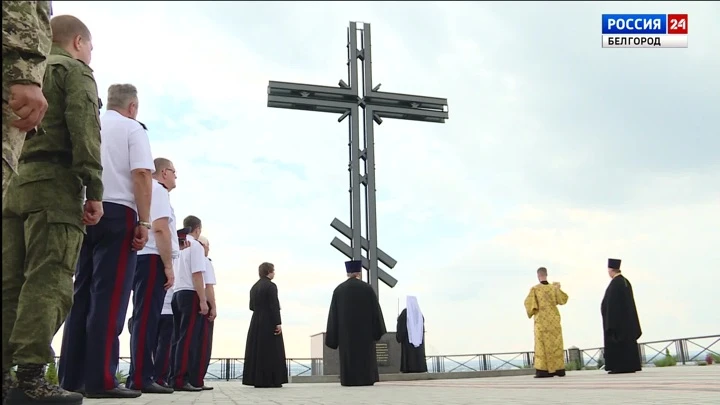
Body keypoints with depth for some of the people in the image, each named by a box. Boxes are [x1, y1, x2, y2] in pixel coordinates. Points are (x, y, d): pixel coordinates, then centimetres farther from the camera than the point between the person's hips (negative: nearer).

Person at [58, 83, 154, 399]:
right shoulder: (132, 128, 3)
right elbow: (141, 174, -10)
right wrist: (143, 222, -12)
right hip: (117, 213, -6)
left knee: (82, 294, 8)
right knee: (109, 295, -8)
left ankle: (71, 376, 7)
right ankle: (100, 379, -11)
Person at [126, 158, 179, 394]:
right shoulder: (158, 190, -6)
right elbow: (160, 228, -17)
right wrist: (168, 266, -17)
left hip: (143, 258, 10)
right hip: (152, 259, -10)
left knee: (145, 319, 10)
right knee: (146, 318, -12)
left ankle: (138, 376, 12)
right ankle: (140, 378, -13)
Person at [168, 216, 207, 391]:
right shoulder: (196, 245, -5)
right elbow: (197, 275, -13)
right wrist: (203, 300, -14)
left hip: (177, 294, 8)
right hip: (190, 294, -8)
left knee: (178, 338, 8)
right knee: (188, 338, -9)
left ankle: (174, 378, 9)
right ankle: (181, 380, -13)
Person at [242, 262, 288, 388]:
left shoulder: (254, 287, 13)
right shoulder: (271, 286, -10)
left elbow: (252, 306, 14)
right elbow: (274, 306, -16)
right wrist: (278, 323, -17)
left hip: (256, 322, 7)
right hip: (269, 322, -7)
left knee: (256, 350, 8)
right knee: (271, 351, -4)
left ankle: (256, 379, 9)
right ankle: (270, 380, -5)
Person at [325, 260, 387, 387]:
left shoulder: (339, 290, 1)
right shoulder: (367, 288, -4)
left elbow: (333, 313, 1)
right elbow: (375, 310, -4)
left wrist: (333, 337, 6)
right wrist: (378, 330, 3)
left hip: (345, 329, 1)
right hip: (364, 328, -1)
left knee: (348, 354, 4)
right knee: (366, 354, 5)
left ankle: (350, 380, -1)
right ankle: (366, 379, 2)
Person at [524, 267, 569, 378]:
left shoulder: (535, 289, -9)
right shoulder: (553, 287, -1)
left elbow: (528, 303, -13)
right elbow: (562, 300, 7)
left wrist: (531, 312, 7)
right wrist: (558, 289, 19)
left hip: (541, 320, -3)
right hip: (554, 319, 3)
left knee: (543, 344, -1)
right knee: (556, 343, 8)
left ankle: (543, 370, -8)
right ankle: (559, 369, 7)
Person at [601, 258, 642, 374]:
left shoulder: (615, 283, -16)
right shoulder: (626, 281, 12)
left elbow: (611, 302, -18)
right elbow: (629, 301, 16)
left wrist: (610, 324, -16)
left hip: (617, 318, -9)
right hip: (627, 317, 9)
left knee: (617, 342, -6)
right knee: (627, 341, 9)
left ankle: (620, 366, -7)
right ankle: (630, 365, 11)